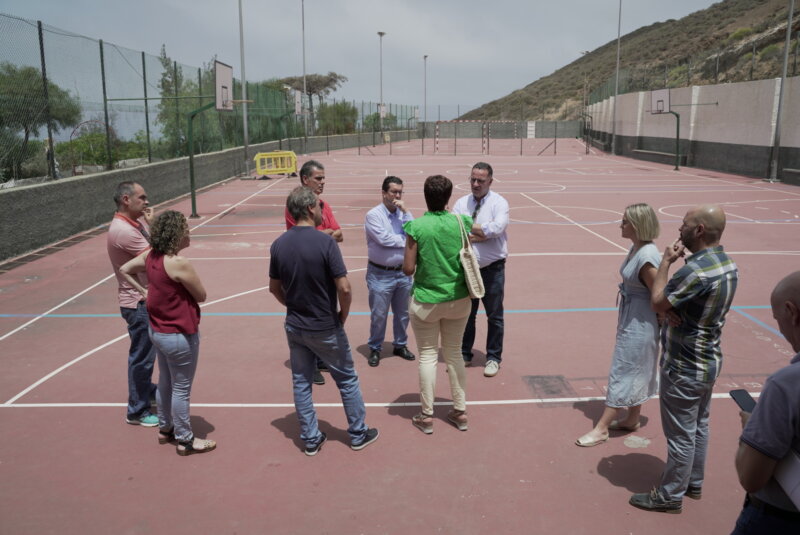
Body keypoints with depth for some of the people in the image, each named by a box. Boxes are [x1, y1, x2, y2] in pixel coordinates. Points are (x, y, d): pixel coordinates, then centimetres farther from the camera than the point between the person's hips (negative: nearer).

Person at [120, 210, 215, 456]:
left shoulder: (150, 256, -3)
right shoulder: (179, 263, -26)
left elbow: (124, 270, 13)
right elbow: (201, 296, -15)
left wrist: (144, 291, 11)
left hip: (158, 331, 8)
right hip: (179, 335, -8)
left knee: (165, 381, 23)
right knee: (181, 389, 7)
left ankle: (166, 429, 40)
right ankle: (185, 440, 22)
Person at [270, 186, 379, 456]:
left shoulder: (278, 245, -4)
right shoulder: (325, 242, -20)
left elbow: (274, 288, 5)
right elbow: (344, 288, -22)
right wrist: (343, 315, -5)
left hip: (294, 326, 5)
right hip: (325, 328, -5)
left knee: (301, 382, 16)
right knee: (347, 380, 13)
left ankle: (310, 439, 25)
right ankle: (358, 434, 26)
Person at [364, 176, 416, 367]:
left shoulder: (403, 213, 5)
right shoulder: (373, 215, -10)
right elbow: (383, 239, -21)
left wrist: (405, 211, -14)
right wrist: (405, 240, -9)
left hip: (403, 272, 5)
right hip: (381, 274, -5)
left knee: (402, 313, 16)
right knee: (378, 315, 3)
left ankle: (400, 345, 34)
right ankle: (375, 349, 21)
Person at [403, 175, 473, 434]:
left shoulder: (416, 227, -15)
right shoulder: (461, 222, -6)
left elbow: (408, 269, -12)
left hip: (426, 301, -3)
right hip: (458, 299, 3)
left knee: (428, 355, 9)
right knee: (454, 353, 16)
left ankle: (427, 416, 17)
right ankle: (460, 412, 24)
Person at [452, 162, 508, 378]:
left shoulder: (499, 203, -8)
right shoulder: (461, 203, 1)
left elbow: (497, 228, -26)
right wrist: (482, 234, -19)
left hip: (492, 269, -3)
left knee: (494, 316, 8)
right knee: (465, 314, 15)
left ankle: (493, 358, 22)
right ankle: (464, 355, 29)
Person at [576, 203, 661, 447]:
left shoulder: (647, 257, -26)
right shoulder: (635, 248, 3)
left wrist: (664, 330, -13)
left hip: (640, 323, -9)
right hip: (630, 318, 9)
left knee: (623, 372, 0)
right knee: (635, 371, 20)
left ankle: (601, 428, 9)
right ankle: (631, 419, 34)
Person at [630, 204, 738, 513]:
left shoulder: (696, 270, -30)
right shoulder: (728, 264, 2)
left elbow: (657, 301, -17)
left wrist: (666, 261, -9)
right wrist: (672, 309, -10)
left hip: (684, 368, -9)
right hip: (708, 361, 9)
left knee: (680, 434, 5)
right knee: (698, 427, 22)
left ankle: (670, 495, 19)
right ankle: (693, 483, 38)